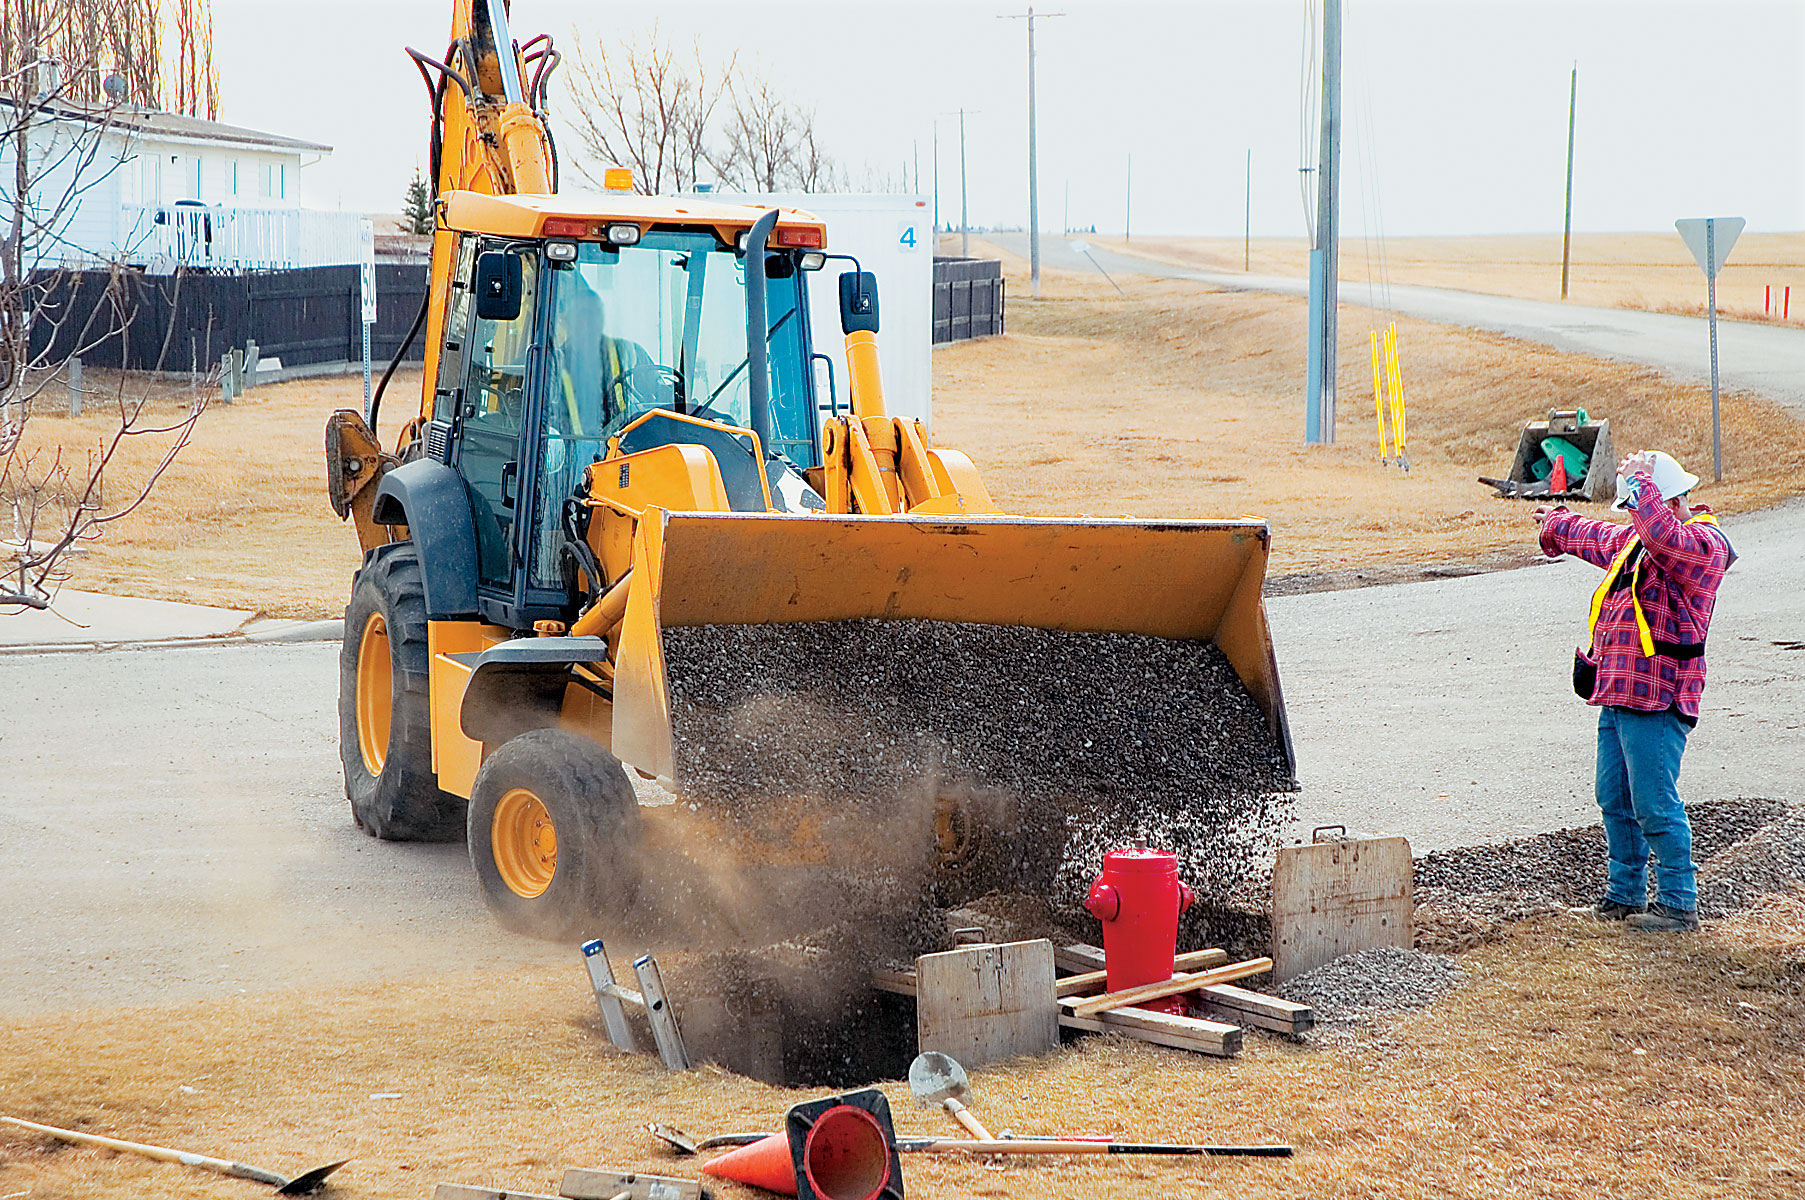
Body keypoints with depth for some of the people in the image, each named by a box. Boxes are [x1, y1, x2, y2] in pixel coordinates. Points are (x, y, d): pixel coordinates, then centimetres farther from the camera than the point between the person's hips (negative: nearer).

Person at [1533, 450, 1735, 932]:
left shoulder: (1702, 543, -10)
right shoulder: (1632, 539, 18)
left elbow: (1666, 540, -33)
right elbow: (1597, 538, 40)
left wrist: (1641, 484, -24)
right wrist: (1558, 525, 56)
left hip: (1656, 702, -10)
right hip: (1617, 695, 10)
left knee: (1655, 806, -9)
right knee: (1616, 800, 14)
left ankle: (1679, 904, -1)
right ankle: (1626, 894, 24)